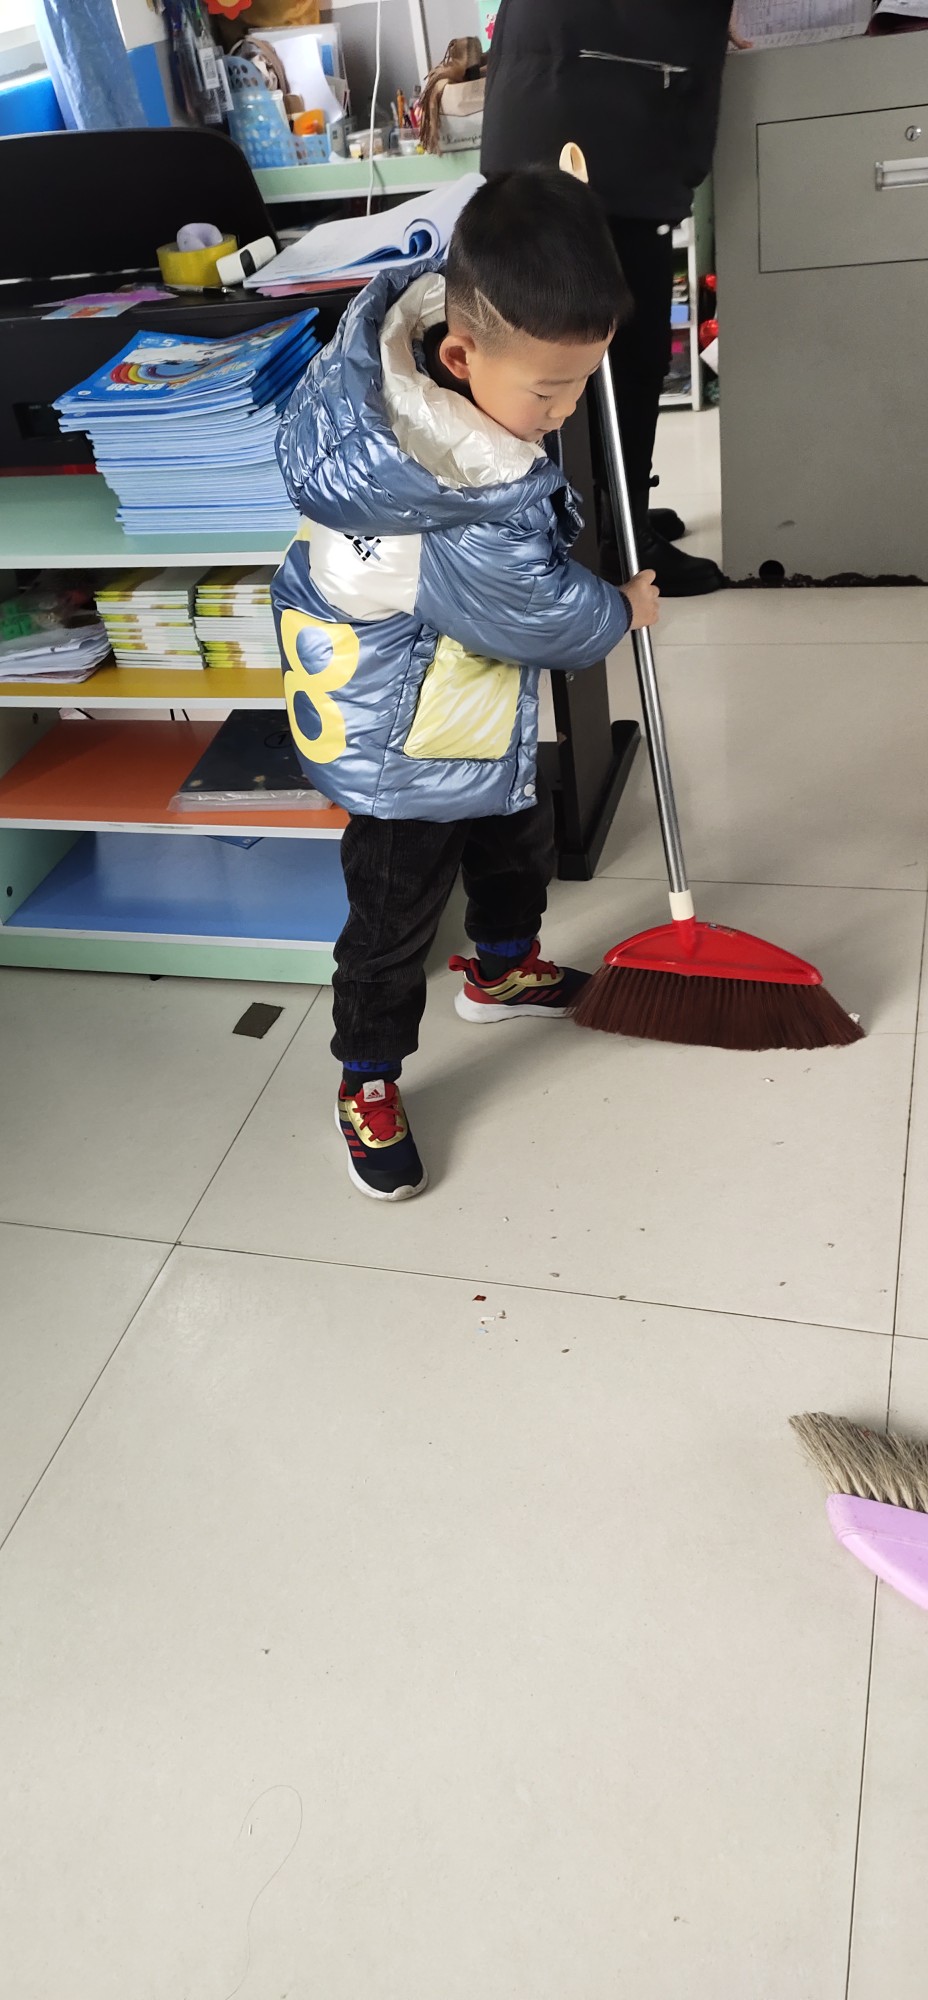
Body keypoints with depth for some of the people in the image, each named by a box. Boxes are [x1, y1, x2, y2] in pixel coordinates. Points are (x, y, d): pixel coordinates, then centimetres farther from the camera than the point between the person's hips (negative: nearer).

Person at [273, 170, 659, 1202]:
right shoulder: (471, 501, -38)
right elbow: (540, 613, -22)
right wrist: (622, 609, -3)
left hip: (481, 709, 10)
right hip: (405, 740, -9)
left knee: (518, 840, 27)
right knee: (394, 916, 6)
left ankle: (503, 966, 53)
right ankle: (368, 1081, 26)